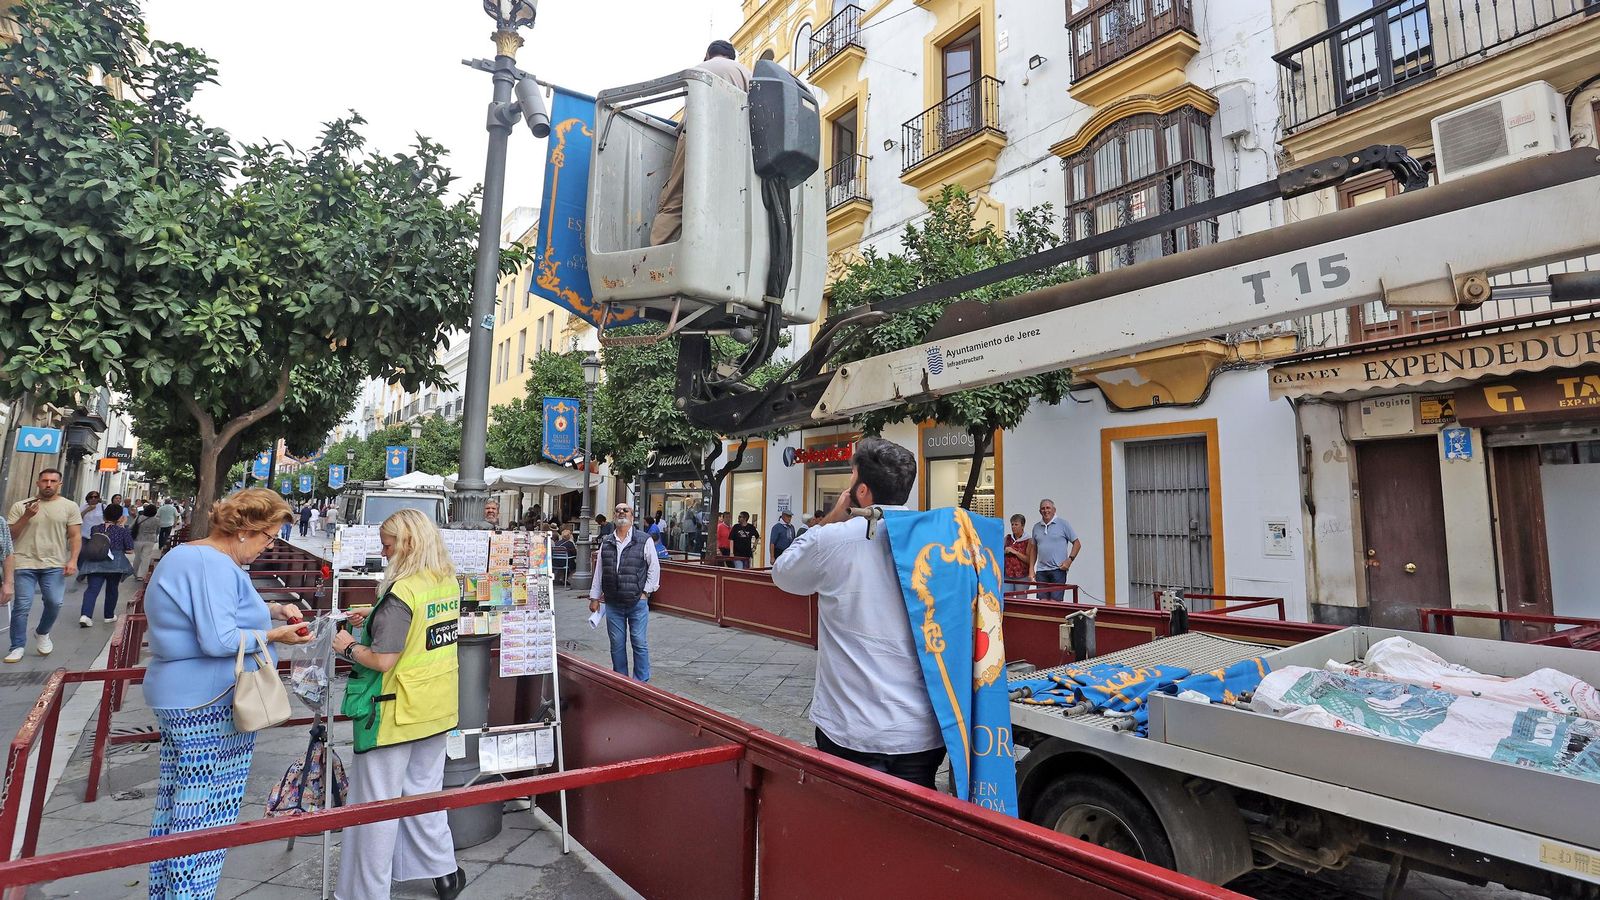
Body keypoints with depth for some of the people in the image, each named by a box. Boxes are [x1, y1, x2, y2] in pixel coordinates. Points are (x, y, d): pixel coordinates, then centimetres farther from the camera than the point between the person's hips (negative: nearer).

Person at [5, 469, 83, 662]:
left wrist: (73, 560, -7)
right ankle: (17, 647, 9)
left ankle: (42, 634, 23)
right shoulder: (20, 506, 6)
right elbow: (10, 535, 5)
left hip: (55, 565, 0)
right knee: (21, 606, -2)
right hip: (25, 564, 0)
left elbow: (75, 536, 3)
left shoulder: (70, 507, 5)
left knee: (54, 603, -5)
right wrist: (26, 517, -9)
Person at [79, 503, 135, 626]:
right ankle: (109, 616, 22)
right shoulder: (122, 531, -4)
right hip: (115, 564, -2)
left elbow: (89, 545, 19)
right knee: (112, 590, 12)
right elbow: (129, 550, -2)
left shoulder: (95, 528, 6)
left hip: (95, 563, 2)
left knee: (92, 589, -2)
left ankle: (85, 615, -20)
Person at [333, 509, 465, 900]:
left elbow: (383, 661, -21)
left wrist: (349, 647, -4)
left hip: (396, 712, -8)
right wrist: (375, 625, 11)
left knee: (378, 803, 8)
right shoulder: (449, 583, 2)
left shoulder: (401, 593, -22)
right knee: (425, 791, 21)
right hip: (437, 708, 8)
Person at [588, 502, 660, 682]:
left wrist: (646, 592, -4)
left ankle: (641, 682, 13)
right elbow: (599, 571, 12)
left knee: (640, 643, 0)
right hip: (613, 604, 3)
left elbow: (654, 568, 0)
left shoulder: (644, 540, -3)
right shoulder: (606, 542, 9)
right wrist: (594, 597, 10)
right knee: (617, 644, 9)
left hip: (637, 602, -3)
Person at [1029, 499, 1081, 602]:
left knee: (1055, 601, -10)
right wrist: (1031, 568, 11)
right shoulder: (1036, 527, 14)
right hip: (1041, 570, 4)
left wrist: (1070, 560, -7)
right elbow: (1033, 549, 19)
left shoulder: (1063, 524, 3)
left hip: (1058, 569, -4)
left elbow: (1077, 543, 4)